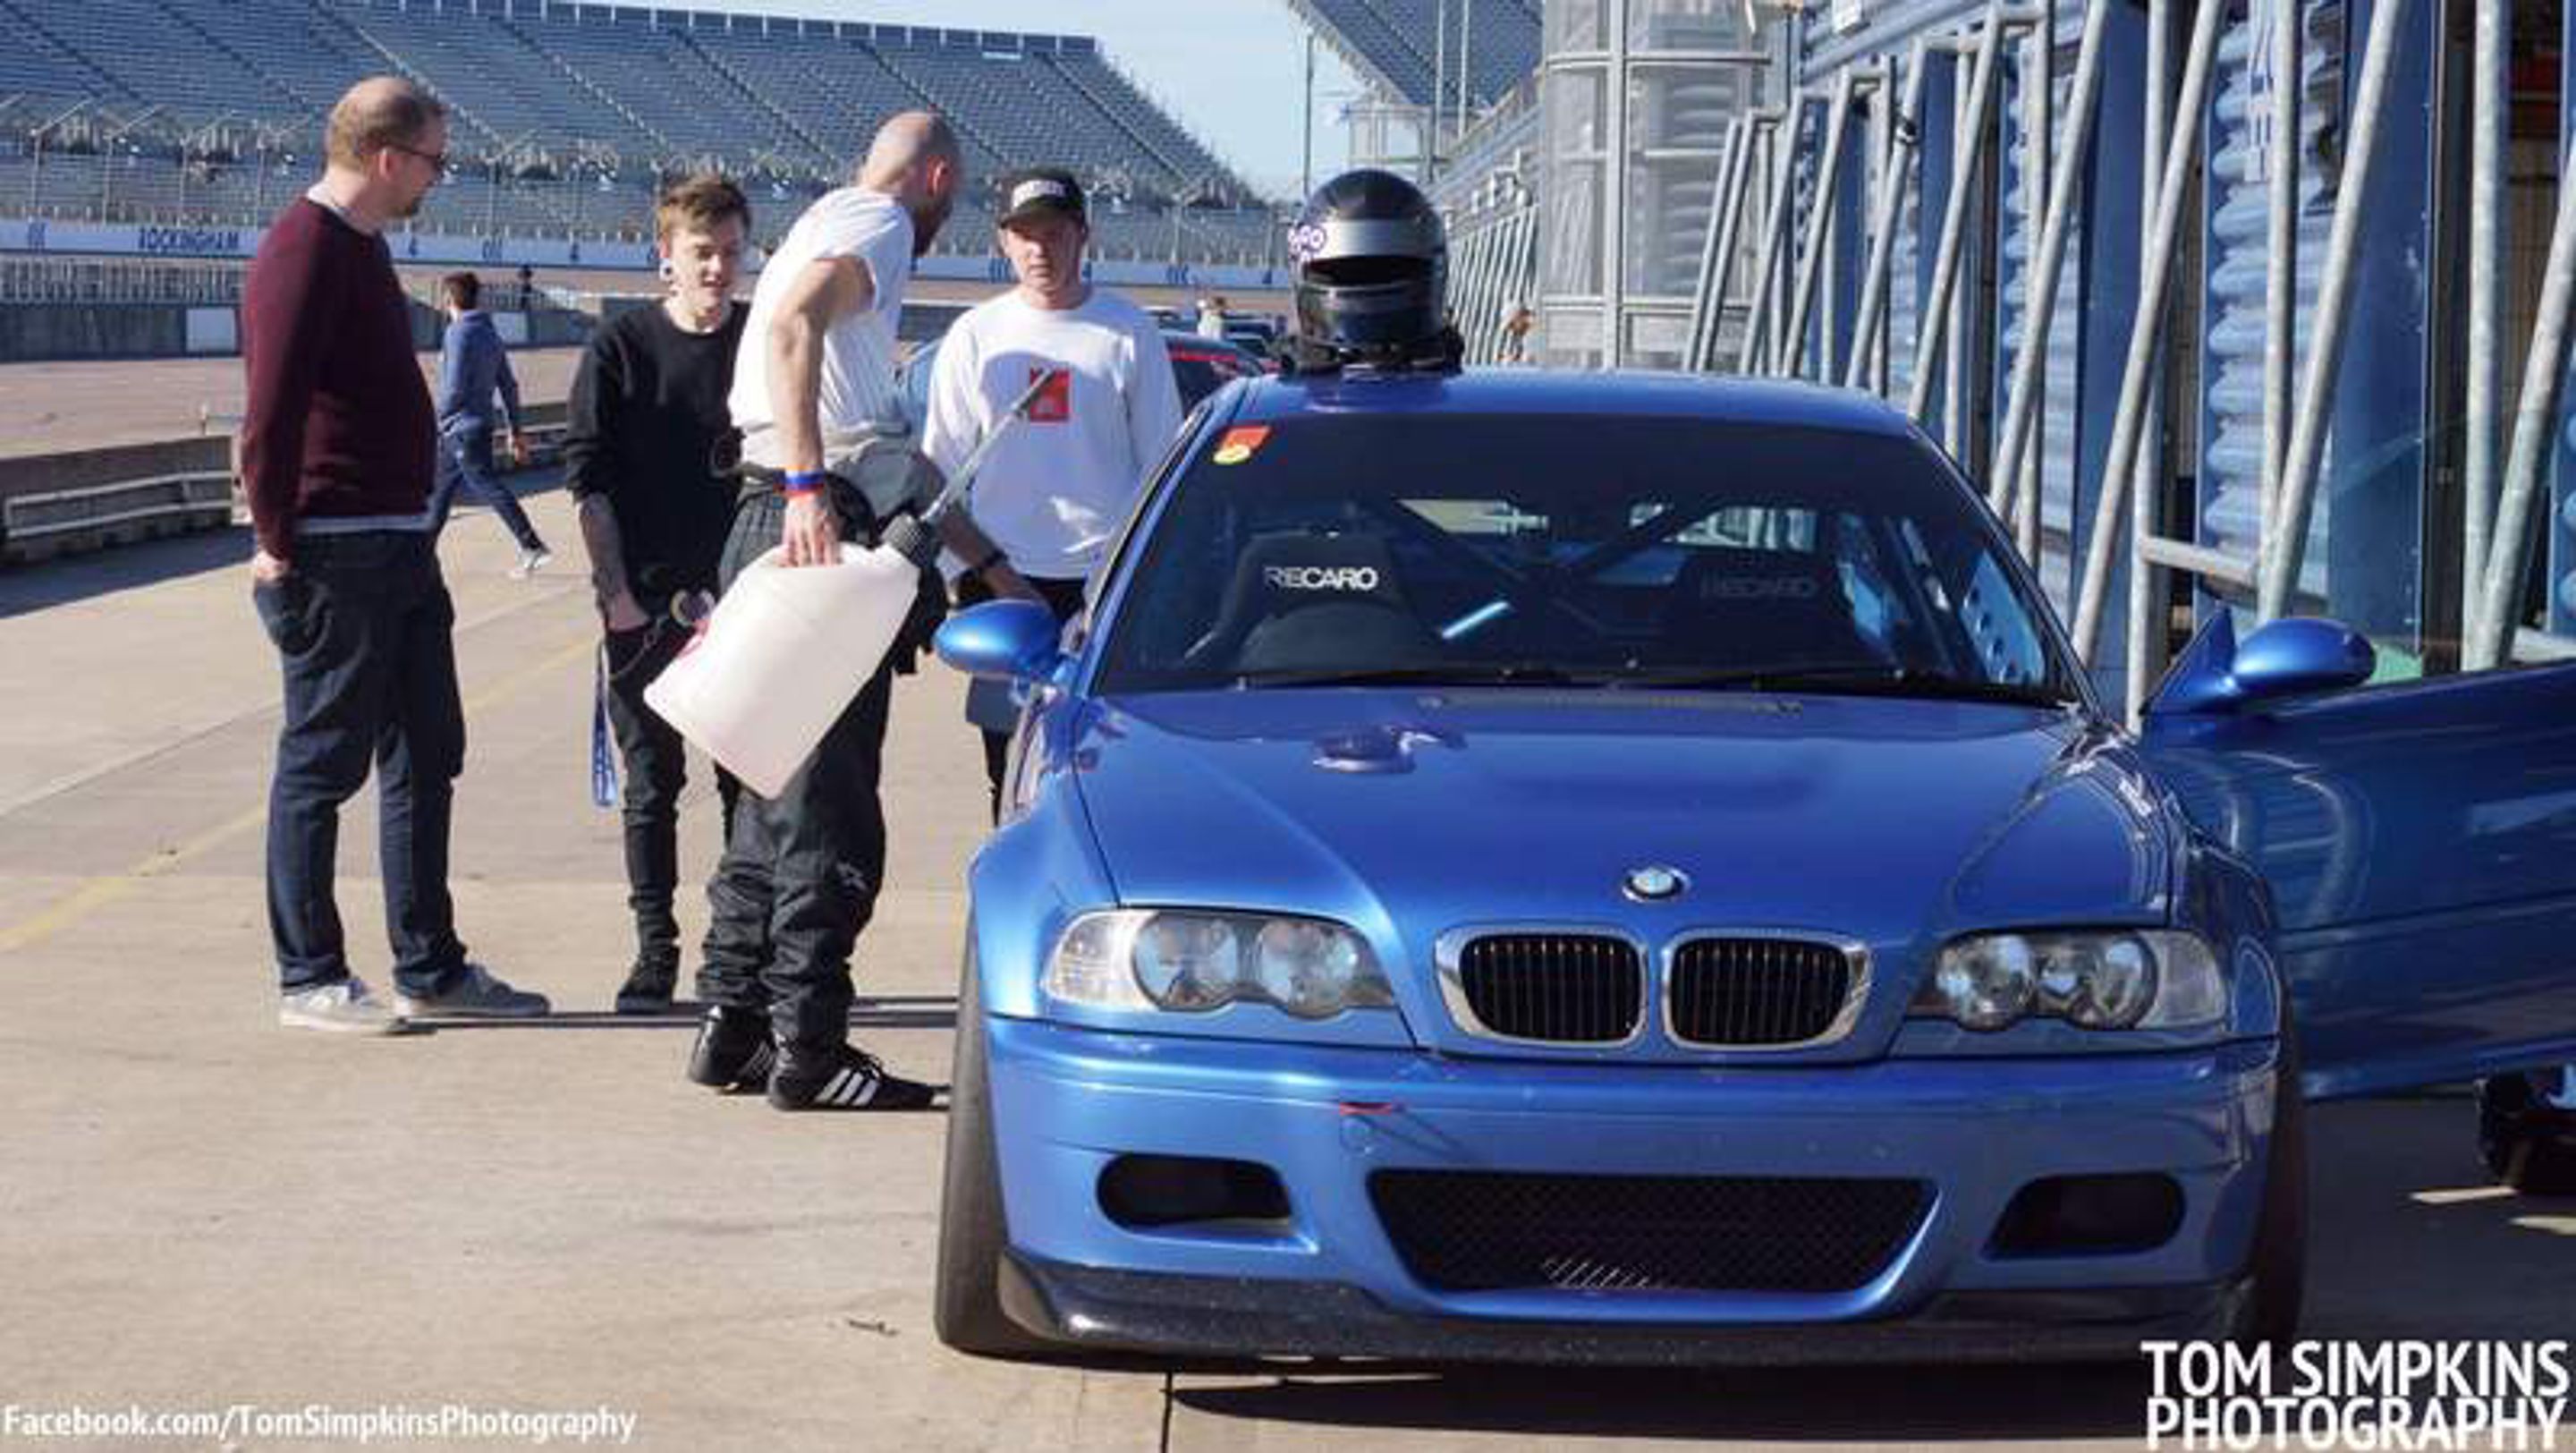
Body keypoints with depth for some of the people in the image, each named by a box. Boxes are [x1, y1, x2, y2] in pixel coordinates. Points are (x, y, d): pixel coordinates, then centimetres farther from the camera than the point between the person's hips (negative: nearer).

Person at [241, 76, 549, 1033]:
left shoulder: (359, 247, 16)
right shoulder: (305, 251, -16)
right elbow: (272, 408, -21)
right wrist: (278, 543, -19)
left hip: (398, 546, 10)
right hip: (336, 557, -10)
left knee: (426, 756, 12)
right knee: (323, 764, -2)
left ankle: (430, 968, 19)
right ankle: (310, 981, 5)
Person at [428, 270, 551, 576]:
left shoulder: (459, 334, -15)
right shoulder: (490, 334, 12)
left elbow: (454, 388, -20)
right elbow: (509, 386, 13)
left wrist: (438, 421, -8)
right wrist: (515, 430, 16)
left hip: (462, 427, -9)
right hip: (481, 423, 9)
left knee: (487, 486, -10)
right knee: (440, 487, 18)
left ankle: (532, 547, -16)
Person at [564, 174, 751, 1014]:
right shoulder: (620, 350, -1)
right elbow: (589, 480, -1)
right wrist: (618, 593, -8)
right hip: (646, 603, -1)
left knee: (750, 782, 4)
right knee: (652, 785, 4)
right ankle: (654, 952, 10)